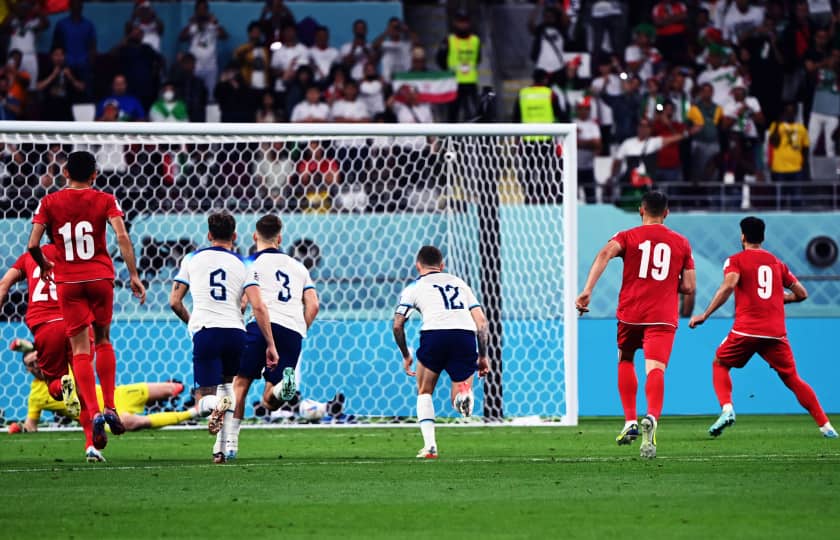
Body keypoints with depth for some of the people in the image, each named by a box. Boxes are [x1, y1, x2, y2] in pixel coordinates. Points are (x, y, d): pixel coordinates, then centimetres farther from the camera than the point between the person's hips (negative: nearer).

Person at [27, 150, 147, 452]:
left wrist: (44, 265, 16)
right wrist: (133, 275, -7)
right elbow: (122, 237, -11)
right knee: (102, 340, 19)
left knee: (80, 349, 0)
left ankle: (94, 413, -14)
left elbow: (33, 244, -4)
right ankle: (110, 408, 11)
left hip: (68, 281, -1)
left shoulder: (49, 203, 1)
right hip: (101, 277, 1)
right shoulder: (105, 201, 1)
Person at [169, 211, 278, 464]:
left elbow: (175, 301, 11)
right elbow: (258, 306, -3)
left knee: (203, 400, 3)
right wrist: (271, 345, 0)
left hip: (205, 332, -1)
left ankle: (215, 405, -35)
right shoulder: (243, 265, 10)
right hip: (235, 331, 1)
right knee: (228, 385, 23)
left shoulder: (192, 259, 12)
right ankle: (222, 449, 12)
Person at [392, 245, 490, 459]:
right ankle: (464, 392, -26)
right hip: (465, 334, 2)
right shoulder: (460, 283, 30)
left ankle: (430, 446, 5)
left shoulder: (415, 287, 21)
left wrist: (406, 357, 26)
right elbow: (482, 322, 21)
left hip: (435, 332, -2)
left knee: (424, 392, 20)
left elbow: (397, 325, 13)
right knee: (460, 403, 12)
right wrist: (483, 356, 26)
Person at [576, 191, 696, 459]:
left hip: (630, 313, 1)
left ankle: (630, 422, 17)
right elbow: (689, 287, 11)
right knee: (655, 369, -14)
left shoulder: (627, 237, 8)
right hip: (663, 317, -1)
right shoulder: (681, 243, 12)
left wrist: (587, 290, -21)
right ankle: (651, 418, -43)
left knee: (625, 361, 25)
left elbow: (605, 253, -14)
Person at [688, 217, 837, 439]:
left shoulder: (736, 260, 5)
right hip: (776, 331, 3)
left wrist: (705, 315, -12)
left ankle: (727, 409, -5)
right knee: (792, 379, 11)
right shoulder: (777, 263, 17)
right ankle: (825, 426, 3)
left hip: (746, 330, -3)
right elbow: (801, 293, 17)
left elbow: (729, 285, -14)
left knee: (720, 363, 19)